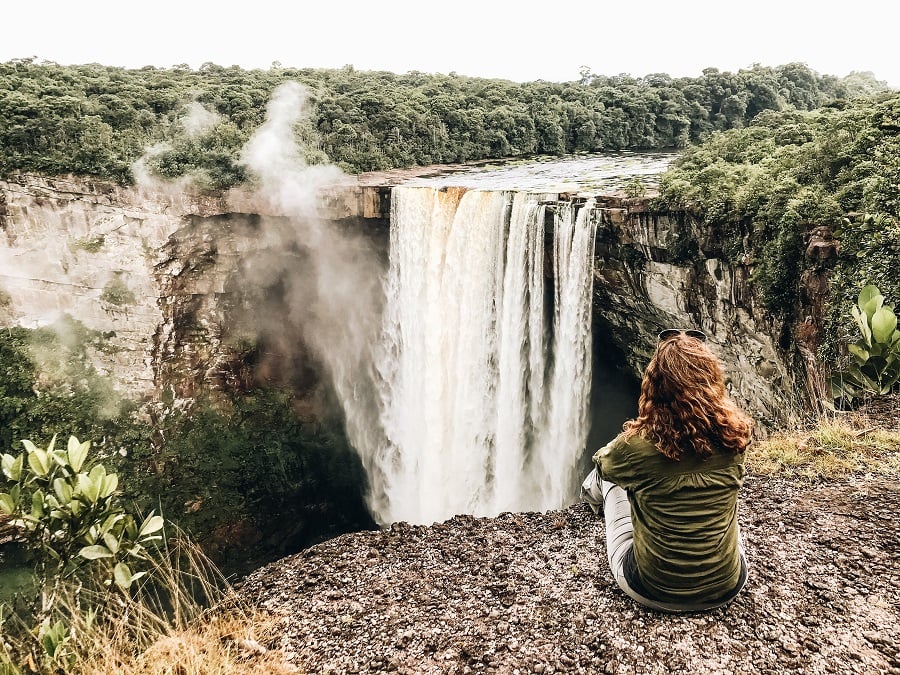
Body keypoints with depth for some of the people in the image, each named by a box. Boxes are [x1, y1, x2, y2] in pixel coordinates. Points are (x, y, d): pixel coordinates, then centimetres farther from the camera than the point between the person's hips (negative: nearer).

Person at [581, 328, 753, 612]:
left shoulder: (638, 445, -23)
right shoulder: (734, 435, -14)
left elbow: (602, 462, 2)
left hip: (653, 591, -2)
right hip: (727, 587, 2)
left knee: (611, 482, 24)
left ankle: (592, 494, 60)